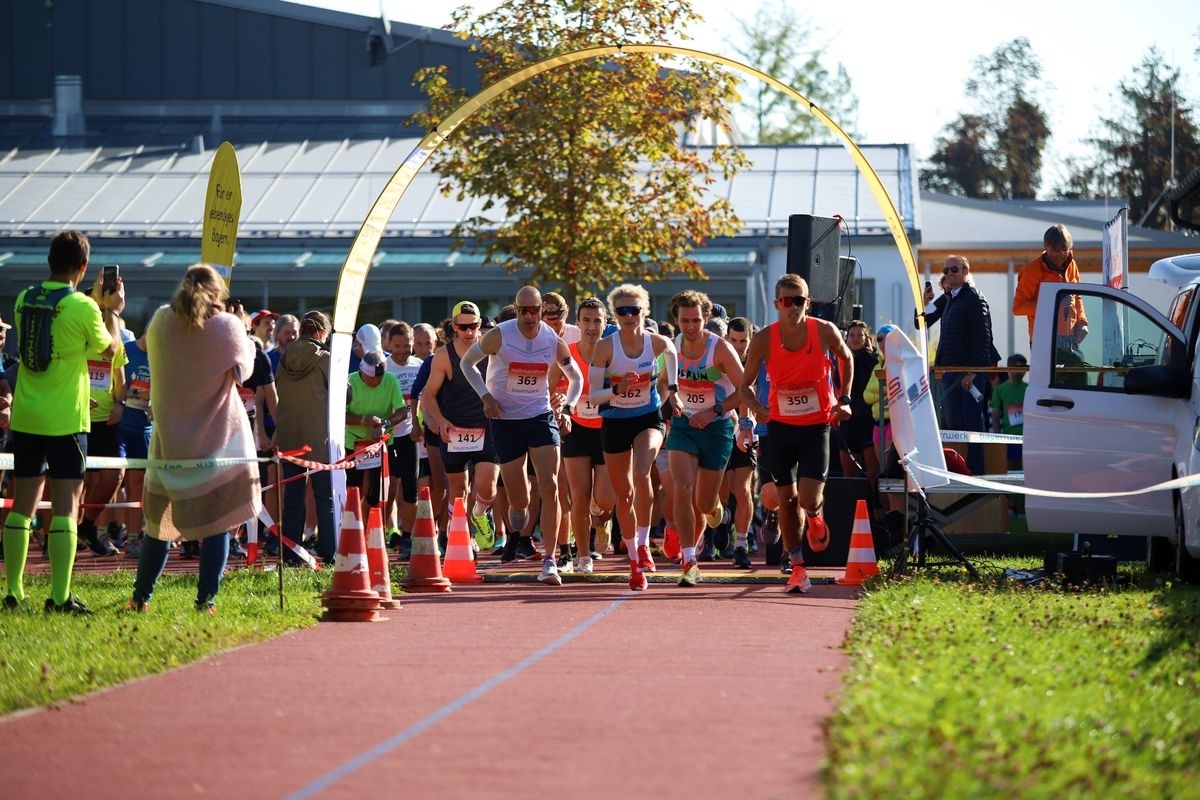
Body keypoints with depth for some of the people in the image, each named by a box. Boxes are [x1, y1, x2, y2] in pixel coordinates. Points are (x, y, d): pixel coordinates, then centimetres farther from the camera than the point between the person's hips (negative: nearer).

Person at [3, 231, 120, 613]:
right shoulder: (83, 308, -12)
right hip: (65, 420, -5)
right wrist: (111, 310, 16)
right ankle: (59, 596, -8)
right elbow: (109, 350, 3)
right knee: (66, 506, -3)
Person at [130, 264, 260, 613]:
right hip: (218, 439, -3)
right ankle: (206, 598, -5)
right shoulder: (227, 326, -10)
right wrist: (245, 332, 16)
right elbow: (243, 368, 3)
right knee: (217, 523, 0)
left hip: (169, 437, 3)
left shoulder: (161, 321, -2)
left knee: (158, 519, 14)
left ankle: (141, 596, 15)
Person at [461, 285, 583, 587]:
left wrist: (567, 408, -4)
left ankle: (549, 562, -13)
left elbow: (576, 378, 12)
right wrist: (485, 396, -9)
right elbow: (467, 362, 3)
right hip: (506, 420, -1)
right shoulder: (499, 336, -11)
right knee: (519, 499, 1)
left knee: (549, 488, -15)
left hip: (541, 417, 1)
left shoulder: (554, 341, -4)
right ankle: (518, 510, 41)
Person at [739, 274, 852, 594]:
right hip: (781, 425, 1)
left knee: (809, 499, -13)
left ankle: (815, 519, 26)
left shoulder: (825, 331, -13)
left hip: (817, 425, -1)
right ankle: (797, 567, 20)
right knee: (787, 500, 6)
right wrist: (756, 406, -22)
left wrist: (844, 399, -1)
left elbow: (846, 359, 9)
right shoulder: (763, 340, -13)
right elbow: (746, 383, -1)